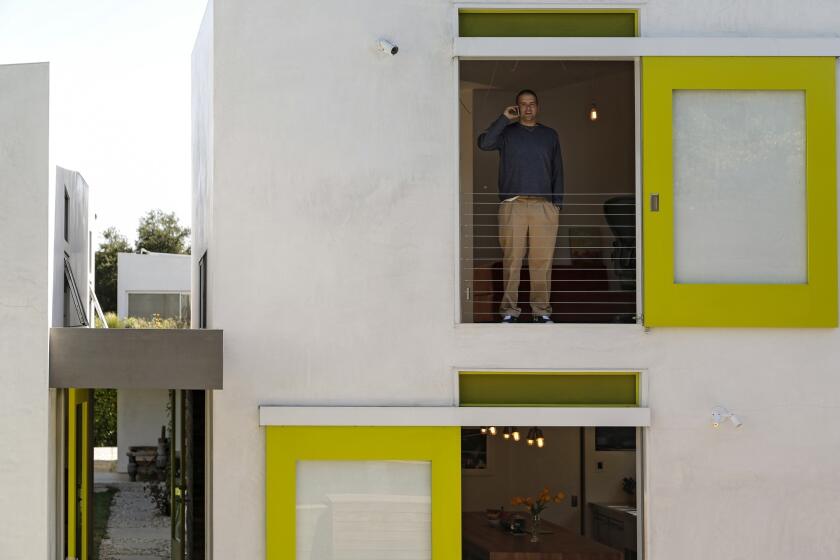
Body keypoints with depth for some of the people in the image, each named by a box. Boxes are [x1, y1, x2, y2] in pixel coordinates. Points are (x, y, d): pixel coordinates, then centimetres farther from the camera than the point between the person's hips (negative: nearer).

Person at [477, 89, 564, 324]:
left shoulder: (550, 135, 19)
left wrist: (558, 204, 8)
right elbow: (484, 143, -7)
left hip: (544, 207, 1)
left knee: (542, 261, -4)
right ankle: (509, 311, -3)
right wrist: (504, 119, -5)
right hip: (513, 205, -1)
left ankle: (542, 311, 1)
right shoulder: (506, 132, 13)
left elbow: (557, 172, 17)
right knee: (511, 260, -5)